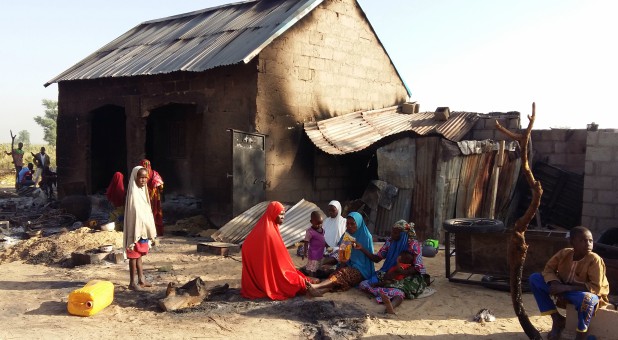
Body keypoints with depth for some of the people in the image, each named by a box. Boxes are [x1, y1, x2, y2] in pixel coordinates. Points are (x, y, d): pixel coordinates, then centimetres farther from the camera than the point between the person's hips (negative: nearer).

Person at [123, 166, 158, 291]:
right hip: (136, 230, -9)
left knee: (139, 255, 15)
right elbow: (135, 214, -19)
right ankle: (132, 283, 6)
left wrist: (149, 230, 12)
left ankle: (141, 280, 22)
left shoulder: (142, 191, 10)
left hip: (143, 230, 9)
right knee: (134, 256, -1)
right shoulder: (133, 193, -16)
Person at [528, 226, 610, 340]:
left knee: (586, 299, -43)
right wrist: (555, 284, -24)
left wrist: (566, 288, -30)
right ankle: (557, 319, -3)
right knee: (534, 278, -10)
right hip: (564, 290, 5)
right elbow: (549, 268, -2)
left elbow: (596, 287, -26)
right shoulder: (564, 253, -11)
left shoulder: (594, 259, -24)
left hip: (588, 293, -5)